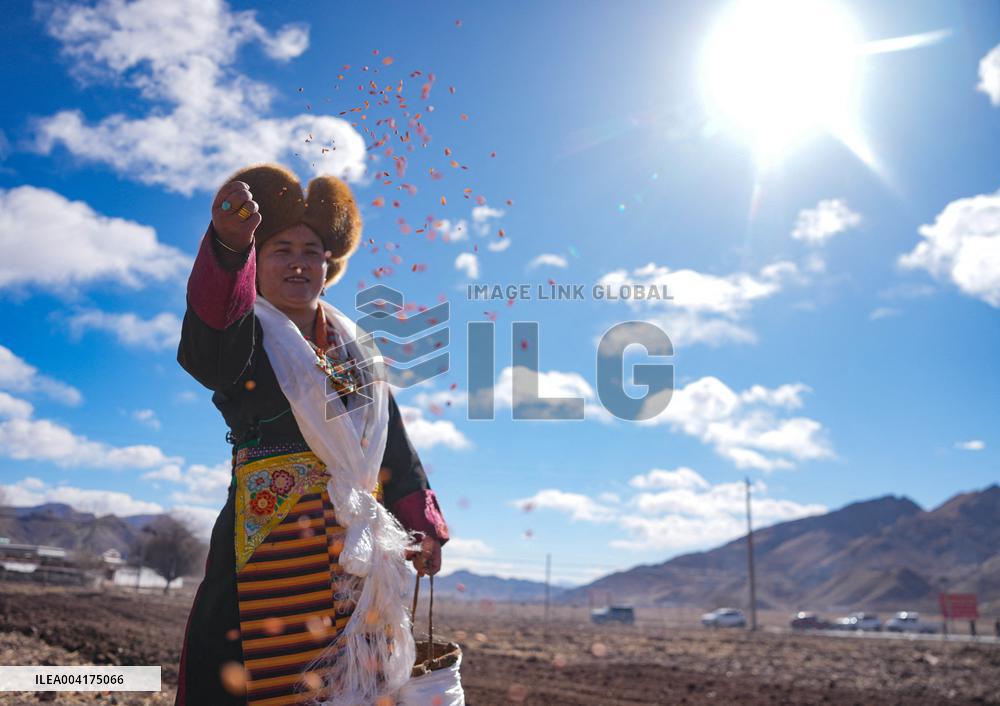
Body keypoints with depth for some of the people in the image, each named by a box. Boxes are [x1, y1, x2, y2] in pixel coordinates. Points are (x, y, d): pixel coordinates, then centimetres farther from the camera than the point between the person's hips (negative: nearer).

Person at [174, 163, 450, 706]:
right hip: (268, 536, -5)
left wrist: (422, 525, 13)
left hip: (357, 548, 5)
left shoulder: (356, 349, 15)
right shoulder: (246, 334, -1)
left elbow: (395, 446, 16)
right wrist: (229, 248, -46)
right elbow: (208, 331, -28)